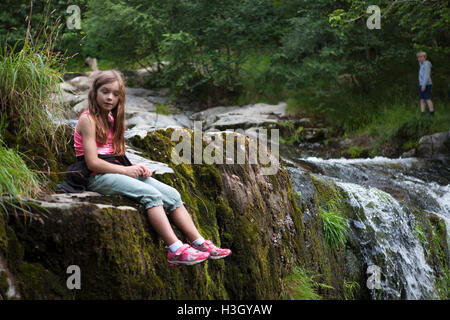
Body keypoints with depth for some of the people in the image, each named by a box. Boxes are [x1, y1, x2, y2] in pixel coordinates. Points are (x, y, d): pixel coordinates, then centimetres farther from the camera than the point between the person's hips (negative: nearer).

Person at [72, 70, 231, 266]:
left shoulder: (111, 119, 18)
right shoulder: (88, 119, -8)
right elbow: (93, 162, -16)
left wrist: (135, 167, 1)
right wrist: (126, 170, -13)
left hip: (117, 171, 8)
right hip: (97, 177, -8)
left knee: (171, 194, -7)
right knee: (150, 194, -29)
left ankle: (200, 244, -9)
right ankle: (175, 250, -33)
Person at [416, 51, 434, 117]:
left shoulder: (427, 64, -12)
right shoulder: (421, 64, 16)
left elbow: (427, 75, -19)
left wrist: (424, 85, -23)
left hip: (426, 85, -9)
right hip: (421, 85, 9)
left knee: (428, 99, -10)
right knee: (422, 100, 2)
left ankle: (432, 114, -8)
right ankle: (422, 114, 0)